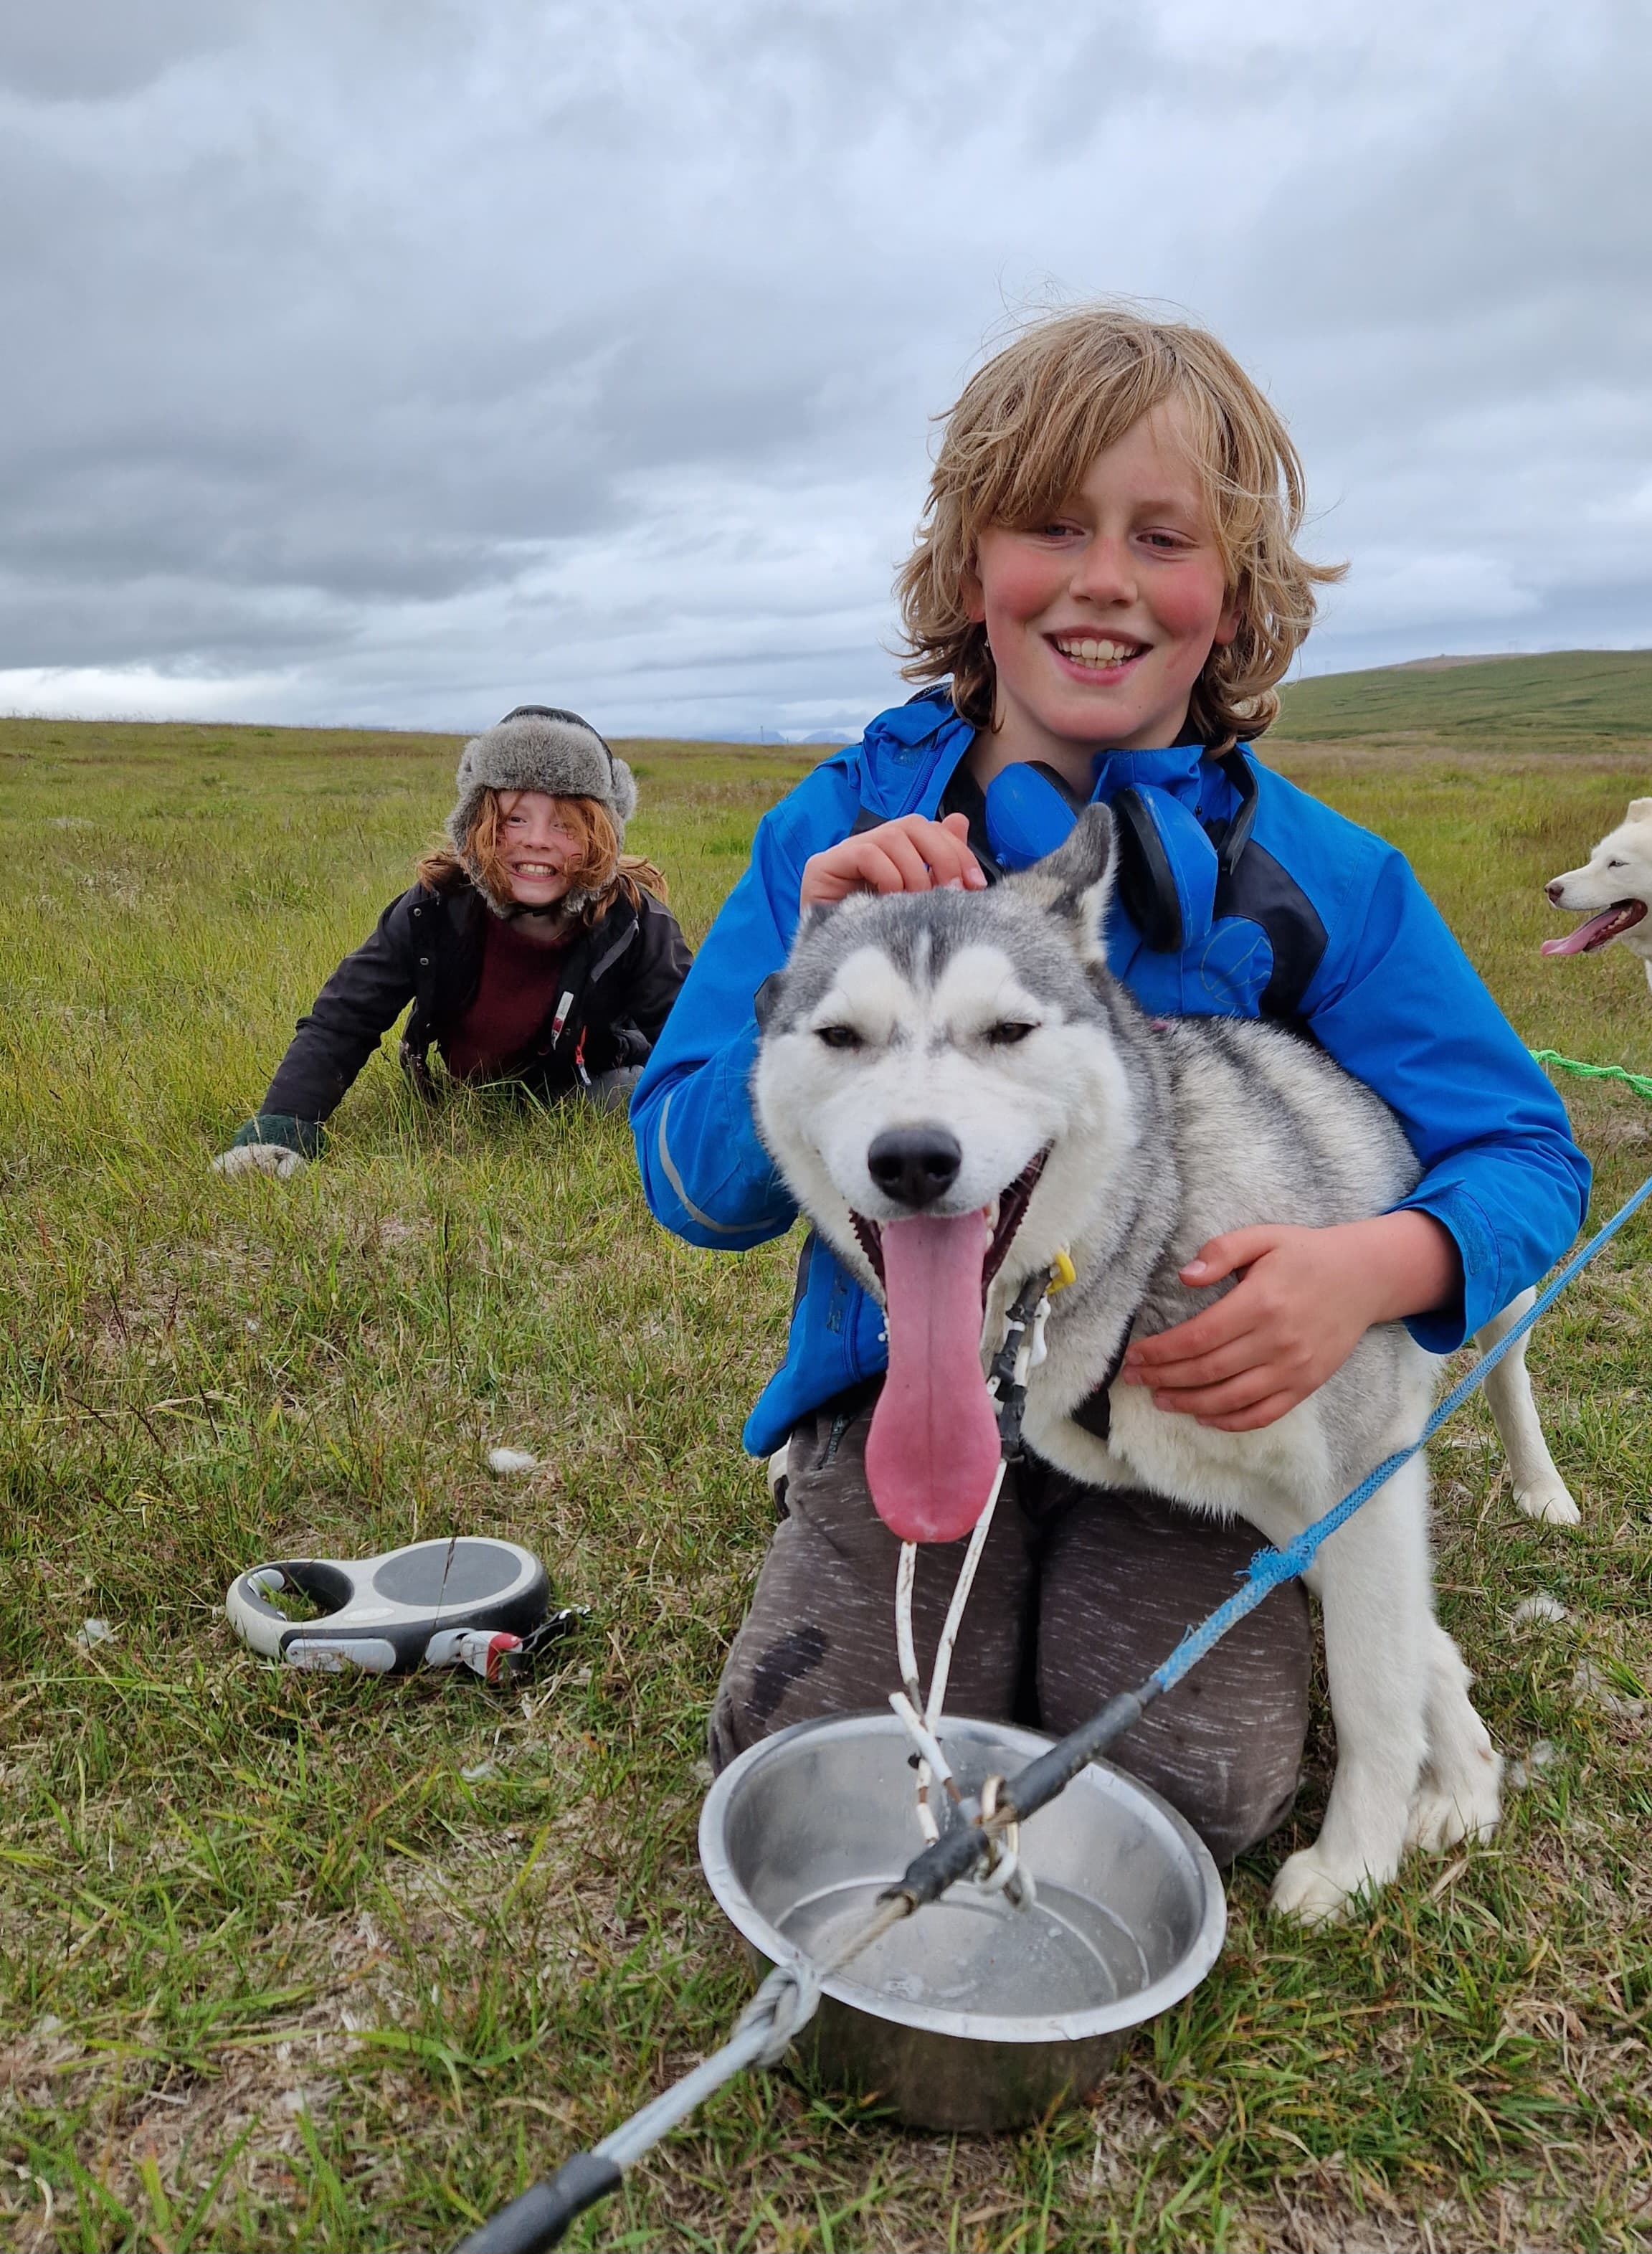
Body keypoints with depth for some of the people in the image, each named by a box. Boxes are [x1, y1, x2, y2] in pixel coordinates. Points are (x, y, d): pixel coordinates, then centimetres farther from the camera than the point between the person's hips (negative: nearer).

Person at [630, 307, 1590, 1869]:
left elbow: (1523, 1150, -2)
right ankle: (993, 1616, 19)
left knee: (1201, 1790, -16)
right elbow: (695, 1191, -6)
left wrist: (1376, 1268, -25)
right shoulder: (840, 831, -6)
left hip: (1191, 1397, 0)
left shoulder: (1319, 876, -8)